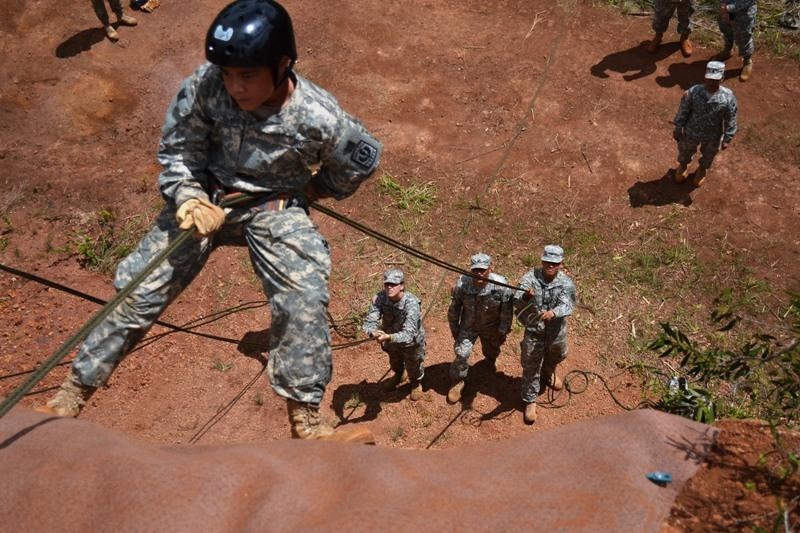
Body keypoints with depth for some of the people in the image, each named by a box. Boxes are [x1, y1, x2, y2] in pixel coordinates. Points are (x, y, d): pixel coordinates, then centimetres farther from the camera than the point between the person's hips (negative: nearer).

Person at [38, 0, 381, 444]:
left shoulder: (318, 118, -24)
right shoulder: (204, 87, -22)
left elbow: (363, 158, -2)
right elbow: (177, 150, -6)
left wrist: (320, 188, 10)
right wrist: (190, 198, -23)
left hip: (275, 208, -1)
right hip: (205, 199, 2)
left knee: (304, 301, -22)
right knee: (138, 289, -2)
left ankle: (306, 425, -12)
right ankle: (73, 394, 13)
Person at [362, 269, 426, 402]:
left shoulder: (411, 303, -40)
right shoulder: (379, 298, -29)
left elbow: (408, 334, -46)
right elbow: (369, 321, -28)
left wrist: (389, 337, -65)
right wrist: (373, 333, -53)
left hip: (412, 342, -3)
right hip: (391, 340, 4)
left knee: (413, 367, 24)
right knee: (395, 363, 33)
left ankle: (416, 383, 59)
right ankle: (397, 376, 68)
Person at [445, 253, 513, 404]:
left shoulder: (501, 285, -31)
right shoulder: (461, 284, -29)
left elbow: (507, 311, -14)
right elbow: (454, 308, -10)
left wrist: (503, 331, -5)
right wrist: (454, 329, 0)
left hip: (491, 326, 1)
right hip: (468, 325, -1)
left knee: (492, 351, 23)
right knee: (461, 353, -10)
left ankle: (490, 362, 61)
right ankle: (457, 382, 15)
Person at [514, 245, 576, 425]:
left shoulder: (566, 283, -15)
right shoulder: (530, 278, -17)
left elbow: (566, 305, -30)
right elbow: (517, 302, -25)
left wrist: (553, 313, -52)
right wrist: (525, 297, -50)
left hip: (556, 331, 2)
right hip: (533, 331, -2)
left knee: (557, 356, 30)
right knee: (531, 367, 7)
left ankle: (548, 373, 64)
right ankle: (530, 400, 26)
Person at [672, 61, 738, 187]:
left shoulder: (728, 97, -26)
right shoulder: (693, 92, -26)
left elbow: (730, 120, -13)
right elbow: (683, 111, -12)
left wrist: (727, 139, -7)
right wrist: (678, 129, -3)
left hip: (713, 136, 0)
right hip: (691, 132, 0)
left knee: (708, 154, 29)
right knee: (685, 151, 28)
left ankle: (703, 169, 63)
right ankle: (683, 165, 63)